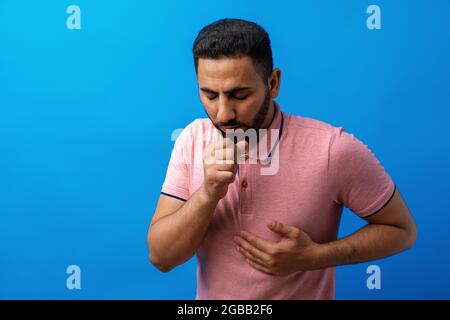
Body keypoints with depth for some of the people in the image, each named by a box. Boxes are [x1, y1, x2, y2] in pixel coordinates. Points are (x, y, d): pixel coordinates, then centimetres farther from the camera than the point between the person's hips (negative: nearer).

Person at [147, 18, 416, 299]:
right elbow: (161, 257, -14)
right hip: (209, 296, 3)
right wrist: (208, 194, -30)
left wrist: (314, 256, -24)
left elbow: (401, 230, -11)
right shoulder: (193, 140, -14)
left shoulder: (334, 150, -24)